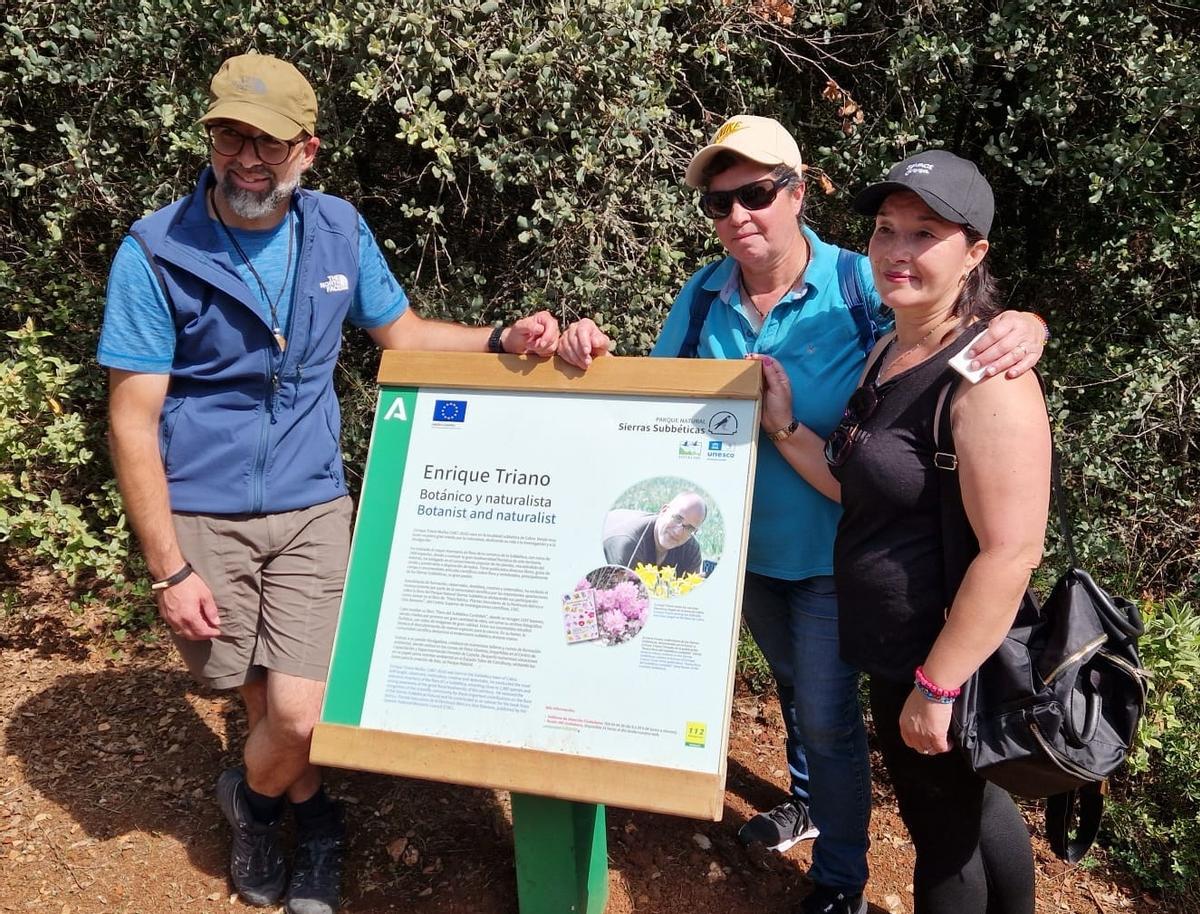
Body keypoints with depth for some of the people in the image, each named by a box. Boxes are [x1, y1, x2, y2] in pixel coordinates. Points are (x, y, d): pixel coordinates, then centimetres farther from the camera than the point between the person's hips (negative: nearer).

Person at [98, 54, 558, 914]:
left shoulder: (339, 231, -2)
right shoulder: (156, 252, -12)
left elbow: (402, 333, 12)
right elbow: (132, 421, -11)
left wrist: (502, 339, -6)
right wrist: (170, 570, -12)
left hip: (309, 509, 2)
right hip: (200, 515, -1)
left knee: (301, 714, -4)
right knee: (263, 697, 11)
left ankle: (252, 795, 33)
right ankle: (312, 816, 42)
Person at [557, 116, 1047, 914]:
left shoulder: (861, 287, -19)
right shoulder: (704, 296, -6)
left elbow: (971, 326, -14)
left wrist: (1023, 326, -37)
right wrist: (598, 361, -18)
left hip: (832, 550, -4)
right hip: (744, 544, 5)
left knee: (827, 714, 8)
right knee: (792, 683, 27)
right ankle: (810, 801, 55)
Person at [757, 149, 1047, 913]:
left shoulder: (983, 378, -24)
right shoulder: (889, 351, 4)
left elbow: (1010, 553, -26)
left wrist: (936, 686, -22)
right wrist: (782, 425, -4)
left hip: (945, 665, -8)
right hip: (901, 650, 8)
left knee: (943, 828, 15)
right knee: (970, 804, 28)